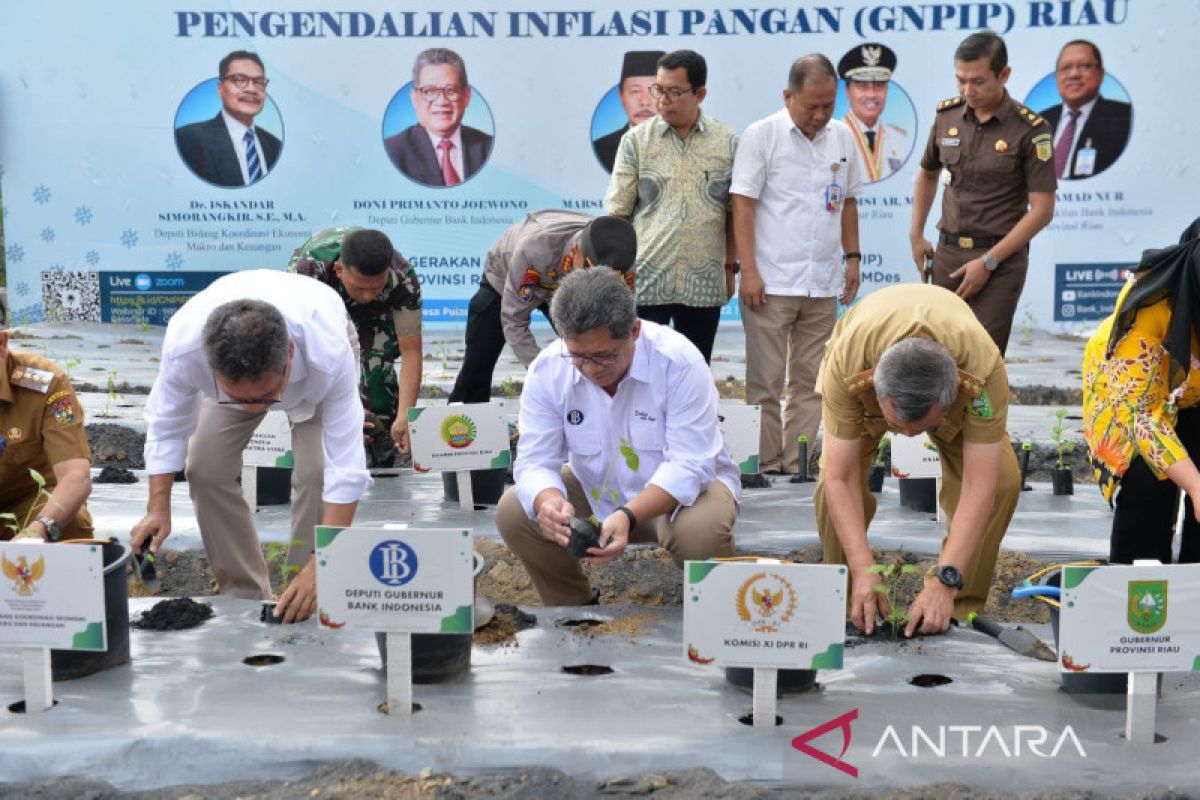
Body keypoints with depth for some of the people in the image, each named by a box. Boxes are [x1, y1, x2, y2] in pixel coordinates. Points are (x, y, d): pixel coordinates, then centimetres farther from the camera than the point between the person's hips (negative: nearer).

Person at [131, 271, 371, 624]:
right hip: (233, 359, 3)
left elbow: (345, 467, -43)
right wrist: (158, 508, -23)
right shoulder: (183, 346, -41)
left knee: (316, 471, -21)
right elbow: (166, 425, -20)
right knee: (206, 469, -7)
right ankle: (245, 596, 10)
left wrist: (321, 565, -46)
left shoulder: (329, 355, -47)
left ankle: (306, 599, -2)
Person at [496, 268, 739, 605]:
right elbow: (535, 461, -18)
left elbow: (688, 465, -30)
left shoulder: (680, 362, -27)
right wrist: (550, 502, -43)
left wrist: (629, 516, -45)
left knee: (700, 530, -36)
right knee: (513, 512, -18)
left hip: (682, 489, -3)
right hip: (594, 490, 4)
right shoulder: (547, 370, -17)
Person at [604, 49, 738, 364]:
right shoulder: (636, 140, 1)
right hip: (645, 281, -1)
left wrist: (730, 266, 9)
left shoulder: (728, 142, 4)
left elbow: (734, 213, 10)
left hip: (705, 284, 1)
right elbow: (617, 212, 0)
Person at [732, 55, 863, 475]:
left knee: (811, 382, 8)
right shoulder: (761, 136, -4)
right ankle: (766, 467, 6)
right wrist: (749, 272, -13)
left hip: (823, 284, 5)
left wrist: (852, 258, 14)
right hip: (771, 283, -5)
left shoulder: (842, 137, 11)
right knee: (765, 381, -1)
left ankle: (798, 467, 16)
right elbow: (743, 206, -8)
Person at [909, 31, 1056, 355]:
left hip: (1000, 258, -5)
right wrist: (916, 234, 14)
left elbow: (1042, 210, -10)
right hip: (947, 253, 5)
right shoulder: (947, 115, 5)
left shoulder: (1030, 130, -9)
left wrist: (988, 262, -14)